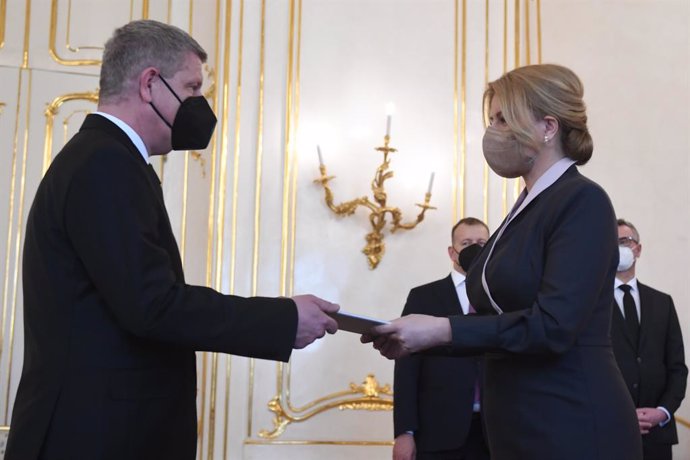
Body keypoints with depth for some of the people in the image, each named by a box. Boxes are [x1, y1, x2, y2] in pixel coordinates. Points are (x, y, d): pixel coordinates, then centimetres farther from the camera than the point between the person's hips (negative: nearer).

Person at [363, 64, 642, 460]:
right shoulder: (527, 206, 12)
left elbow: (554, 324, -22)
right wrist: (422, 335, -2)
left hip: (572, 428, -8)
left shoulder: (582, 200, -13)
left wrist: (441, 330, -22)